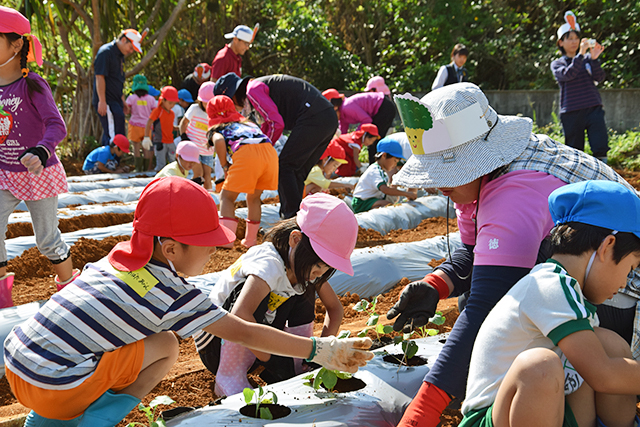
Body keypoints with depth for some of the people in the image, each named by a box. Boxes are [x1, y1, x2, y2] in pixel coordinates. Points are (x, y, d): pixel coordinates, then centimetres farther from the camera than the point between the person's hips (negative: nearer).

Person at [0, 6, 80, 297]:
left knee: (47, 240, 6)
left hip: (38, 174, -5)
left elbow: (57, 126, -26)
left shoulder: (32, 85, -16)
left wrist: (40, 153, -43)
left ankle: (70, 286, 29)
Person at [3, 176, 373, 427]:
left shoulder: (117, 256, 9)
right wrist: (319, 349, -3)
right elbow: (244, 333, -7)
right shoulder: (173, 294, -10)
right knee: (165, 346, -1)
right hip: (53, 386, -7)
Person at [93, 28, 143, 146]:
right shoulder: (106, 52, -12)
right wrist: (102, 101, -21)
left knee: (109, 136, 14)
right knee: (114, 137, -14)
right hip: (107, 102, -9)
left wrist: (122, 101, 26)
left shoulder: (120, 55, 17)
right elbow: (99, 77, -17)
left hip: (115, 101, 9)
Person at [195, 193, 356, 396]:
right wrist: (270, 360, -37)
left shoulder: (308, 266, -9)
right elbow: (239, 315, -47)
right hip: (215, 344, -7)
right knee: (257, 292, -33)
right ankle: (229, 378, -24)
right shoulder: (268, 265, -32)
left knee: (305, 292, -9)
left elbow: (335, 307, 2)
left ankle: (297, 369, -4)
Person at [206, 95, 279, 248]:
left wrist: (224, 165, 10)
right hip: (270, 151, 5)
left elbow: (219, 141, 0)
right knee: (254, 198, 24)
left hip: (246, 153, -4)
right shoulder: (248, 123, 38)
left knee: (227, 197, 13)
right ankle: (250, 240, 26)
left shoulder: (215, 129, 23)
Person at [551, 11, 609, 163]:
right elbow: (567, 74, -11)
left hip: (593, 109, 1)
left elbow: (600, 78, 0)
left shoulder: (587, 59, 14)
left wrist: (594, 59, -15)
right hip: (571, 113, -1)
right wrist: (580, 54, -20)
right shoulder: (557, 64, 10)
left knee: (601, 149, -11)